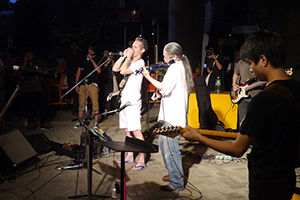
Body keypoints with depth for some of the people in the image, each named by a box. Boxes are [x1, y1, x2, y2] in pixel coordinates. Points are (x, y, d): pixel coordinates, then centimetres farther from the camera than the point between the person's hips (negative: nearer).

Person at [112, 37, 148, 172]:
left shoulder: (140, 62, -10)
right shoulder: (130, 61, 18)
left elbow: (123, 71, -20)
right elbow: (115, 68, 12)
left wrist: (128, 57, -9)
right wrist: (124, 56, 7)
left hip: (133, 101, -9)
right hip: (124, 99, 9)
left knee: (136, 131, -10)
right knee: (127, 130, 14)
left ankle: (141, 161, -5)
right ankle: (130, 156, 25)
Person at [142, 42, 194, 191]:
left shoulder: (174, 68, -14)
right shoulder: (182, 66, 18)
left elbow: (165, 88, -23)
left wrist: (148, 77, -16)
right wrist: (161, 93, 13)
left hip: (173, 116, -11)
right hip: (173, 114, 11)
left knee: (170, 147, -8)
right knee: (163, 142, 19)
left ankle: (177, 183, 0)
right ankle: (173, 173, 30)